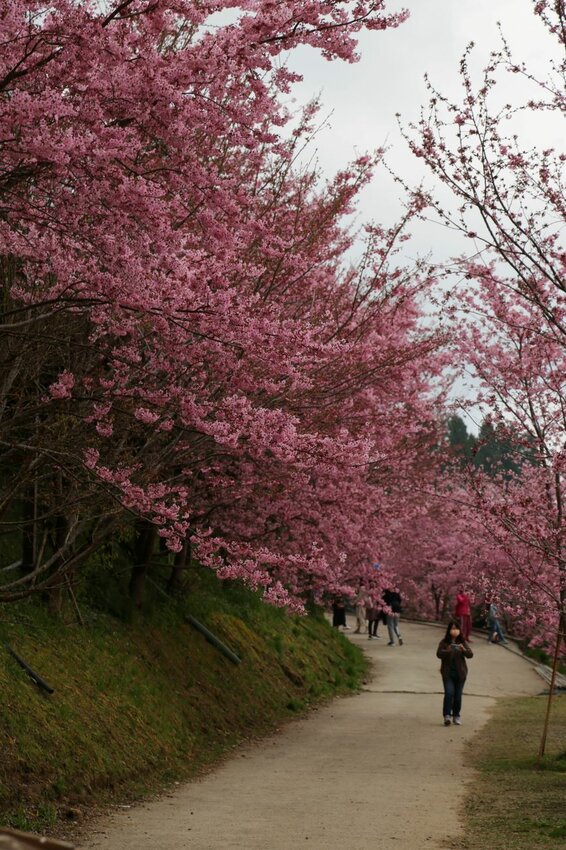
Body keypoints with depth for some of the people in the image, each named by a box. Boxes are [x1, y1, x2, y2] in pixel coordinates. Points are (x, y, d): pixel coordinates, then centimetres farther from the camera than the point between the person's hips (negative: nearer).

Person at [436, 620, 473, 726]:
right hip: (447, 673, -2)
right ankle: (447, 715, -11)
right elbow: (439, 654, -12)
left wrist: (464, 650, -28)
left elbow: (470, 655, -7)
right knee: (449, 693, -16)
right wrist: (447, 651, -31)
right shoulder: (444, 642, -2)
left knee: (458, 695, 7)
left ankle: (456, 716, 19)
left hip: (460, 673, 2)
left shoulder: (463, 642, 1)